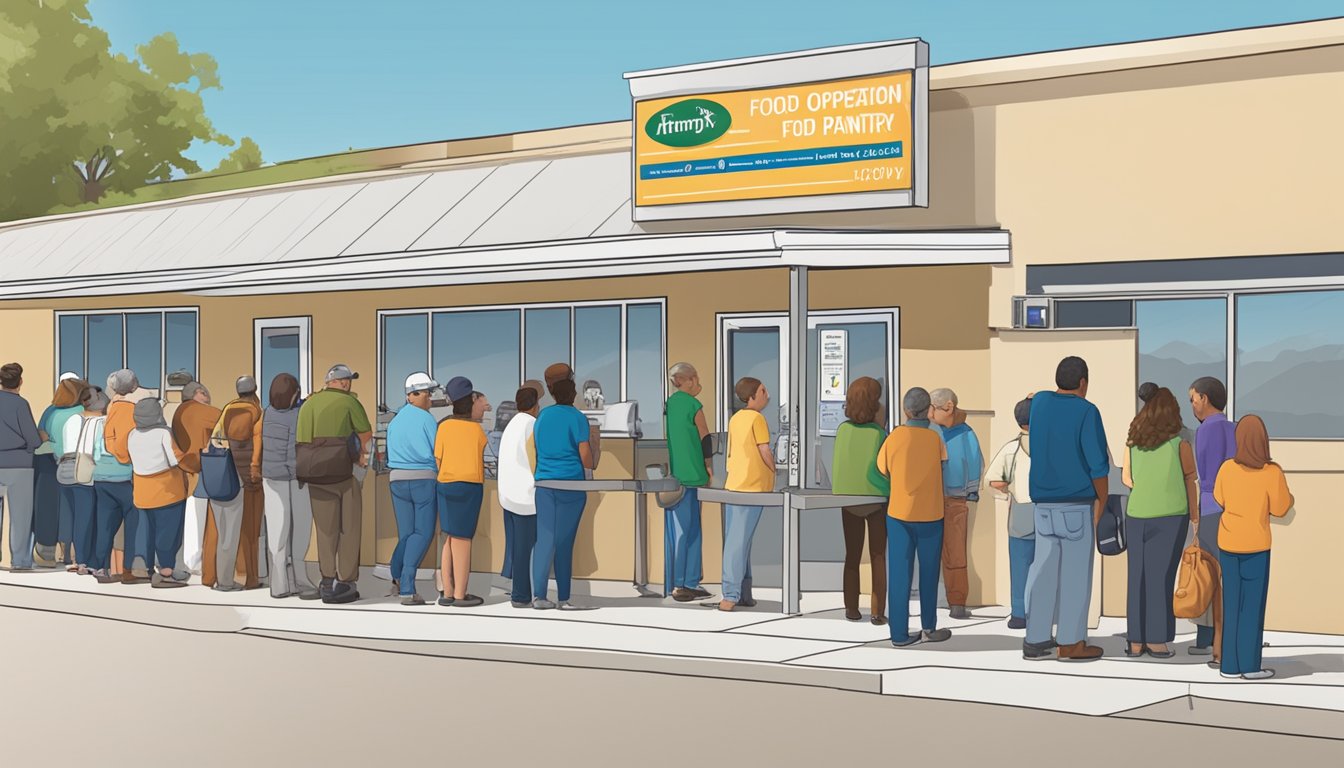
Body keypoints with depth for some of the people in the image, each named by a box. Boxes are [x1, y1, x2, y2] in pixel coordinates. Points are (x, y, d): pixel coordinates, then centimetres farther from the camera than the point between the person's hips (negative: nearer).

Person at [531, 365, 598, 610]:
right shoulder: (577, 417, -6)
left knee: (544, 538, 2)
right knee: (564, 540, 1)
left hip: (543, 483, 4)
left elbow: (536, 450, 15)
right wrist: (589, 476, 9)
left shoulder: (542, 416, 9)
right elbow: (585, 453, -7)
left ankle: (539, 596, -4)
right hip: (570, 483, -4)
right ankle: (563, 598, 5)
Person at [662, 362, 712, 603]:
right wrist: (708, 465, 7)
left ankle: (671, 582, 11)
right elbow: (705, 437, -4)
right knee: (687, 528, -4)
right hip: (689, 475, -7)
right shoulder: (693, 405, -8)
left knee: (672, 528, 10)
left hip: (670, 474, 7)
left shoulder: (668, 404, 11)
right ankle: (682, 585, -4)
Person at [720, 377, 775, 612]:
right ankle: (731, 595, -11)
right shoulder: (757, 418, -11)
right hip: (752, 488, -8)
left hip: (733, 485, 8)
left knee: (735, 540, 10)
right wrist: (775, 472, 7)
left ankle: (743, 593, 14)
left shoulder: (735, 419, 12)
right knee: (740, 542, -9)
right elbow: (765, 453, -11)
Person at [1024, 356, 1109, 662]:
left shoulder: (1039, 401, 5)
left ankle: (1035, 640, 10)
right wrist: (1102, 503, -3)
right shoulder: (1087, 412, -13)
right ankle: (1070, 643, 6)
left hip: (1045, 502, 6)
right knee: (1076, 571, 2)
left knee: (1044, 568, 9)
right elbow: (1098, 464, -14)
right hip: (1078, 502, -6)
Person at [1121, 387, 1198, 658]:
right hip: (1170, 516, -3)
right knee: (1160, 578, 2)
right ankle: (1155, 639, 4)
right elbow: (1190, 484, 2)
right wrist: (1195, 518, 12)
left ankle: (1136, 641, 9)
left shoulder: (1133, 443, 3)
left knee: (1138, 577, 7)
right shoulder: (1180, 444, -6)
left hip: (1136, 516, 3)